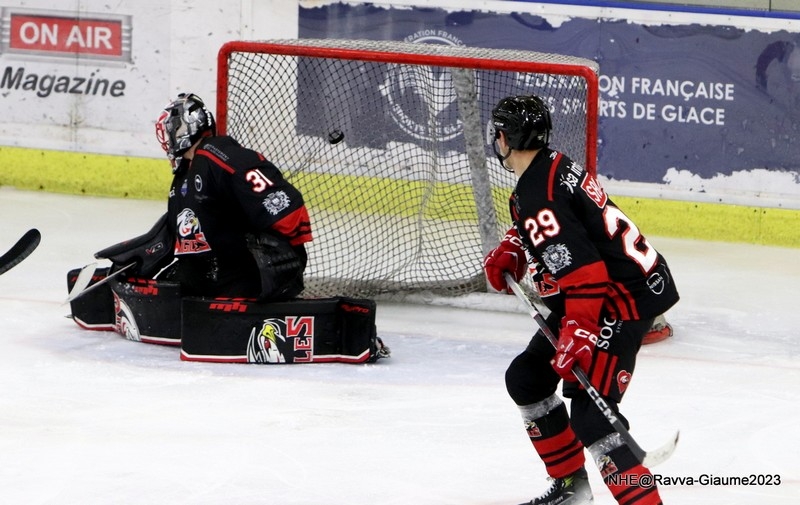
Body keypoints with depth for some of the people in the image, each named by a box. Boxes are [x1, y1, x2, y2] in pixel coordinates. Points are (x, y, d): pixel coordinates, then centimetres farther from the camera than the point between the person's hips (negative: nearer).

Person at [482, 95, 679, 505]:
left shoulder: (537, 196, -22)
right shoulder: (550, 166, 9)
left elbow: (582, 270, -30)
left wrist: (579, 333, -33)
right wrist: (510, 252, 15)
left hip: (624, 298, -11)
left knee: (590, 414, -20)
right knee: (527, 378, 19)